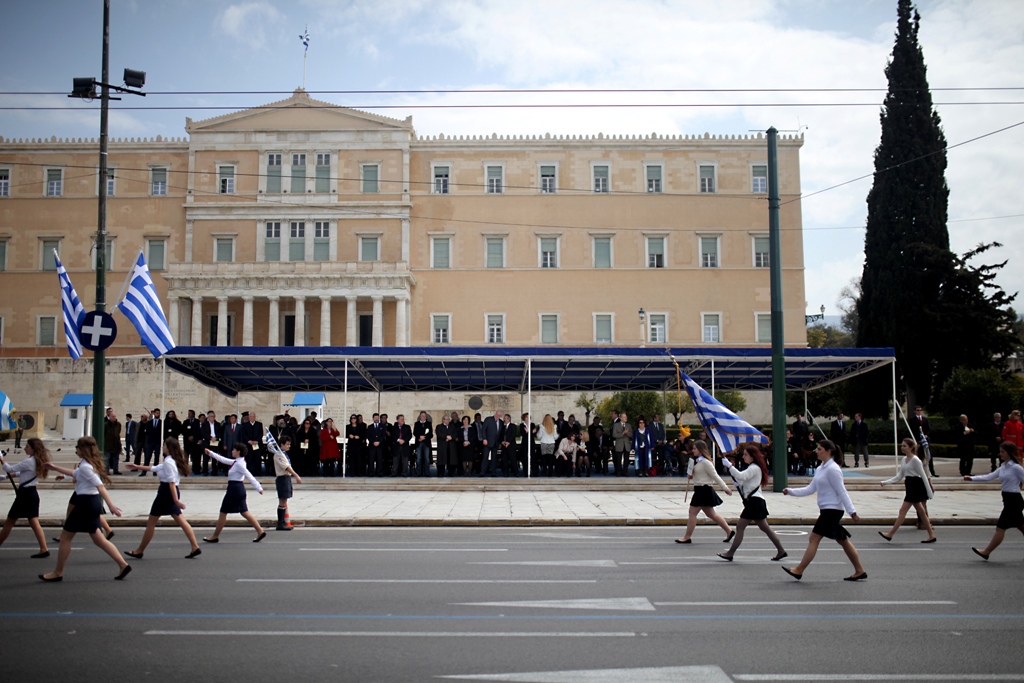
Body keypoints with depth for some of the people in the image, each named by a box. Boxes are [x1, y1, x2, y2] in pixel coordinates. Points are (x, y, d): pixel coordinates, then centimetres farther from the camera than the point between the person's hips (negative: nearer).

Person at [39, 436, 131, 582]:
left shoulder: (85, 466, -16)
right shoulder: (90, 463, 14)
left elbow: (100, 486, -24)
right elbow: (75, 473, 34)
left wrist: (110, 505, -31)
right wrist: (55, 468, 39)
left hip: (85, 503, -9)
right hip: (93, 502, 9)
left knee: (65, 536, 5)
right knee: (98, 539, 10)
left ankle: (57, 572, 14)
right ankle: (123, 565, 2)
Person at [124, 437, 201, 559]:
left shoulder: (168, 462, -15)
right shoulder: (174, 461, 14)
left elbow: (171, 482, -21)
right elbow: (154, 468, 26)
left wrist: (176, 500, -26)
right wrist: (138, 467, 32)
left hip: (166, 493, -9)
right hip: (173, 493, 9)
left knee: (151, 523, 3)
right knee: (181, 521, 5)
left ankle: (139, 551, 13)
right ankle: (195, 548, -2)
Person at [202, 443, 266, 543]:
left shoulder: (239, 464, -18)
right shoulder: (237, 462, 11)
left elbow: (249, 476, -21)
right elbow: (224, 460, 21)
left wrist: (259, 488, -24)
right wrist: (210, 453, 24)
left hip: (234, 489, -9)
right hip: (238, 489, 9)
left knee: (223, 513, 3)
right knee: (244, 512, 9)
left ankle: (215, 537, 13)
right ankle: (260, 531, 5)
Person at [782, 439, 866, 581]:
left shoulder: (832, 469, -15)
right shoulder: (820, 469, 12)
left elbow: (842, 492, -16)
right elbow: (810, 489, 13)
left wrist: (852, 512, -17)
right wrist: (790, 491, 6)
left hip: (832, 510, -10)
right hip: (827, 510, 10)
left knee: (813, 539, -6)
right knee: (842, 540, 13)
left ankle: (799, 571, -2)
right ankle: (860, 571, 20)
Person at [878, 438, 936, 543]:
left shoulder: (915, 460, -13)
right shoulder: (904, 459, 12)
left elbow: (923, 476, -13)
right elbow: (899, 476, 13)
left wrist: (929, 492, -14)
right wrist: (885, 482, 3)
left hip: (916, 486, -9)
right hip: (910, 487, 9)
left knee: (903, 510, -8)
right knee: (921, 512, 12)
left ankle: (890, 534, -6)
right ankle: (931, 535, 17)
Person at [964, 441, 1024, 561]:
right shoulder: (1003, 467, 10)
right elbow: (989, 477, 7)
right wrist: (971, 478, -2)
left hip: (1013, 500, -9)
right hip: (1008, 500, 9)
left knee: (1000, 527, -3)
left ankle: (986, 552, 1)